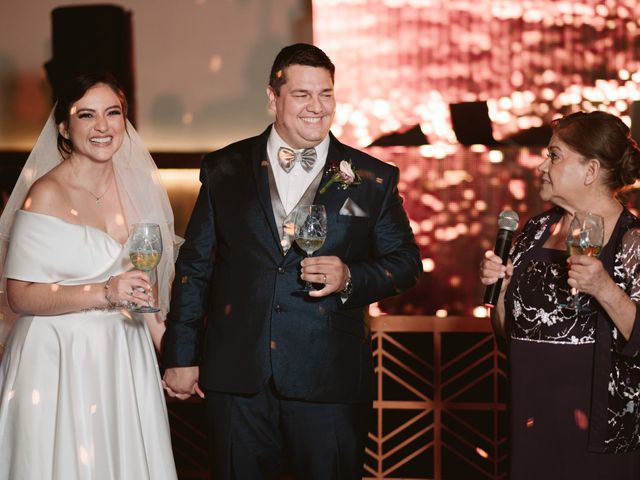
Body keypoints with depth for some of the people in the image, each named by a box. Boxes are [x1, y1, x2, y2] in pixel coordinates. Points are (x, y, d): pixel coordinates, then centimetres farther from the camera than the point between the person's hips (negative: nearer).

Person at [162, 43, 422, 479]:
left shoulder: (373, 179, 3)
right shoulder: (225, 170, 6)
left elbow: (406, 262, 7)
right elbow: (195, 265, 9)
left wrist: (350, 278, -13)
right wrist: (181, 356, 8)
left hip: (330, 382, -1)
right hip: (237, 378, 1)